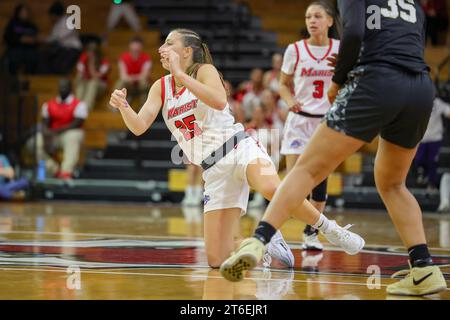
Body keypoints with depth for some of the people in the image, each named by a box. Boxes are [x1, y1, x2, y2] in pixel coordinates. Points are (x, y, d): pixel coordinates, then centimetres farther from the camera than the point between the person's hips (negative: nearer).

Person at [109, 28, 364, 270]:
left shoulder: (205, 70, -2)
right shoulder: (161, 87, 11)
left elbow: (219, 101, -23)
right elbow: (139, 127, 0)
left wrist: (181, 75, -23)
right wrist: (123, 106, -19)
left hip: (240, 149, -5)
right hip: (215, 172, 5)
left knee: (272, 189, -40)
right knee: (217, 259, -8)